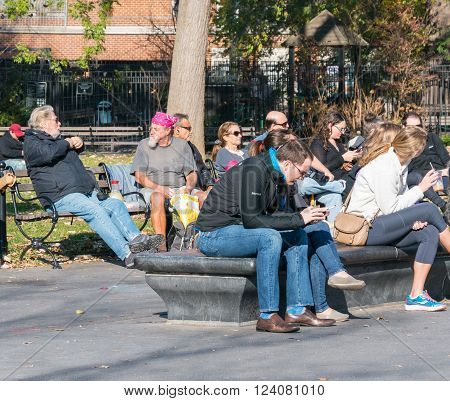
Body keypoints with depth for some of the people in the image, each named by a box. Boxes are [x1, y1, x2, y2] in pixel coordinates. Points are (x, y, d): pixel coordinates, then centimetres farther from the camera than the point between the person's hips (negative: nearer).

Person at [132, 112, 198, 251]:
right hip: (153, 189, -2)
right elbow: (139, 176, -2)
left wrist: (188, 187, -15)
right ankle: (161, 244, -45)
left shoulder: (182, 145, 11)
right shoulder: (144, 145, 6)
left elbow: (192, 173, 8)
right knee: (158, 198, -39)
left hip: (178, 189, 2)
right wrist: (159, 189, -17)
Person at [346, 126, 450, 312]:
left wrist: (416, 219, -6)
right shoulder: (384, 167, -19)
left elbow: (401, 199, 14)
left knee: (429, 233, -12)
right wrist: (420, 188, -12)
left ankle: (416, 296, -14)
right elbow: (390, 208, -19)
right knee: (429, 209, -16)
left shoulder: (400, 164, 11)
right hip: (367, 228, -9)